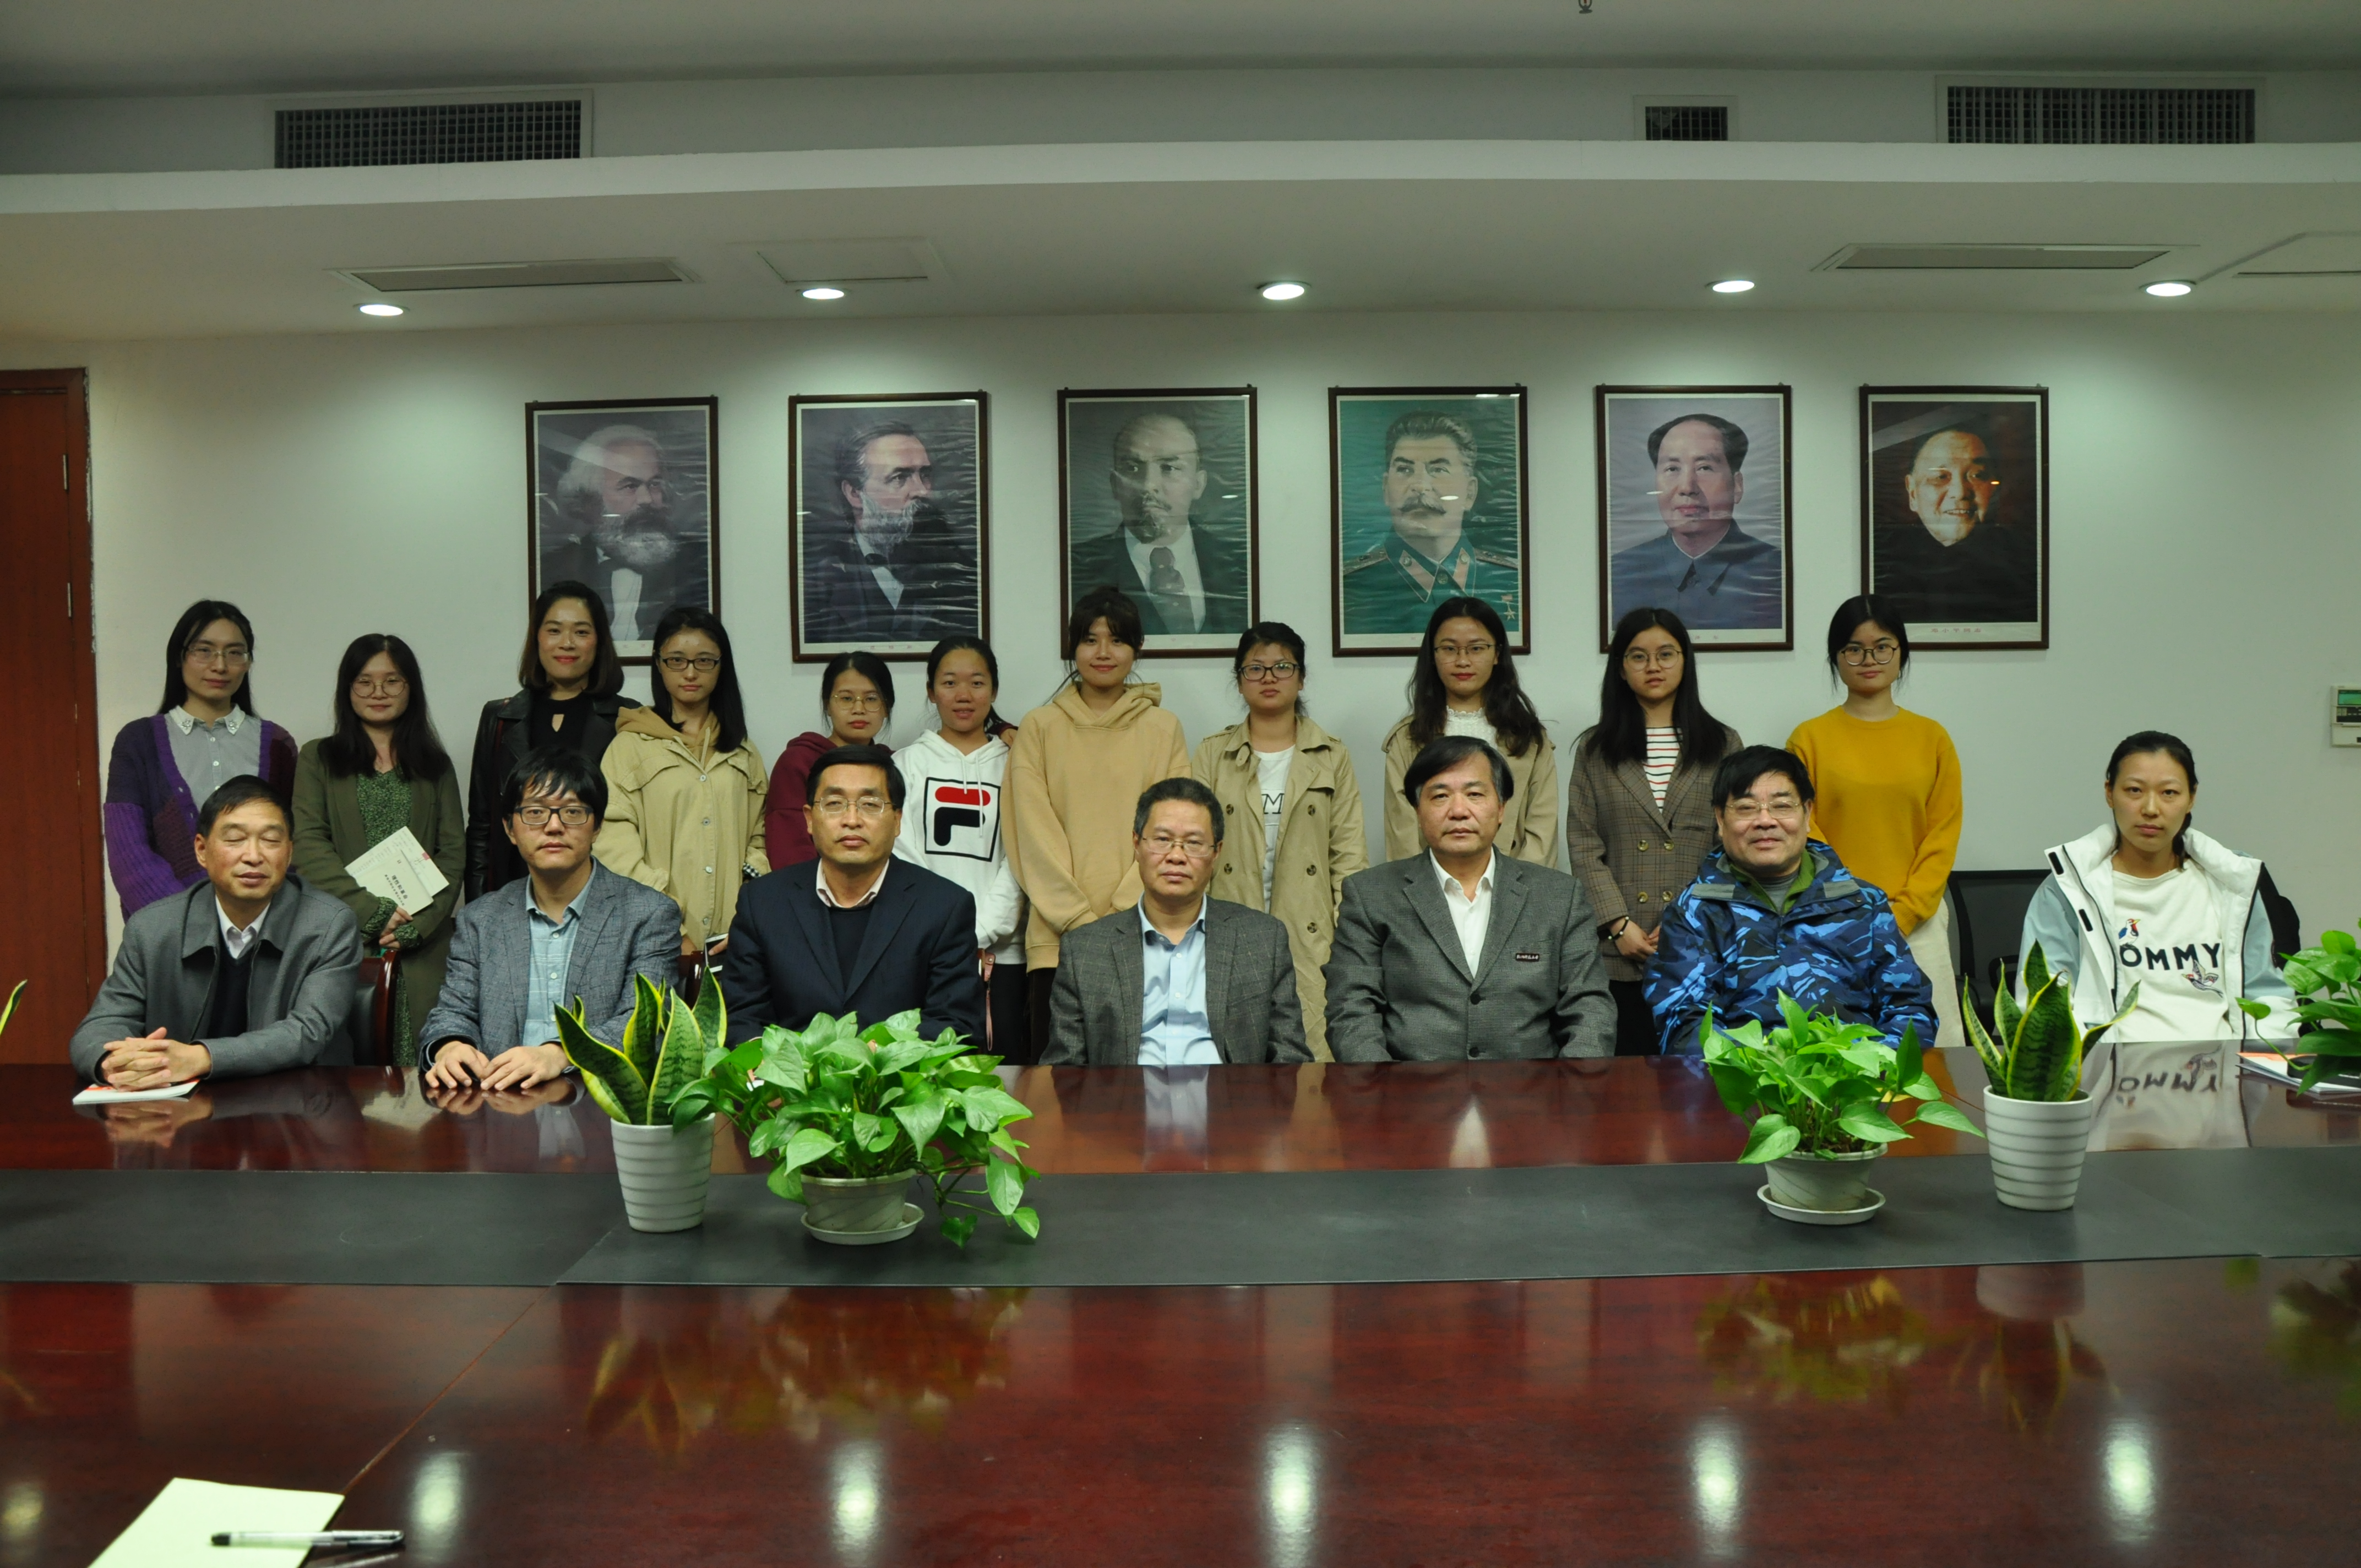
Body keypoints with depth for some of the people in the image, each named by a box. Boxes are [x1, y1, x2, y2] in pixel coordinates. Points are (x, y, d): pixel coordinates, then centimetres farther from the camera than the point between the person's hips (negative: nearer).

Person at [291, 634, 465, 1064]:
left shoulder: (435, 766, 16)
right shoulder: (317, 760, 11)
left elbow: (453, 854, 7)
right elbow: (308, 849, -1)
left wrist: (415, 925, -8)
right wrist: (375, 913, -11)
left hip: (420, 948, 1)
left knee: (421, 1065, -9)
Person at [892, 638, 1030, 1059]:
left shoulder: (1013, 763, 11)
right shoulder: (907, 764, 11)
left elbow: (1019, 860, 3)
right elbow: (901, 856, 3)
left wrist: (980, 933, -9)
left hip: (1001, 949, 0)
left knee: (1003, 1065, -3)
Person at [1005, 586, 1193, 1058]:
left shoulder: (1163, 729, 9)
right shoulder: (1039, 728, 8)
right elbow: (1034, 833, 1)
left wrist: (1122, 916, -9)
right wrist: (1080, 920, -9)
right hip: (1058, 938, 0)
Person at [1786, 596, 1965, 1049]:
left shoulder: (1932, 738, 8)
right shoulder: (1810, 738, 3)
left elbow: (1943, 837, 5)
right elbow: (1804, 837, -1)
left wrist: (1900, 916, -5)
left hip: (1917, 924, 2)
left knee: (1928, 1044, 0)